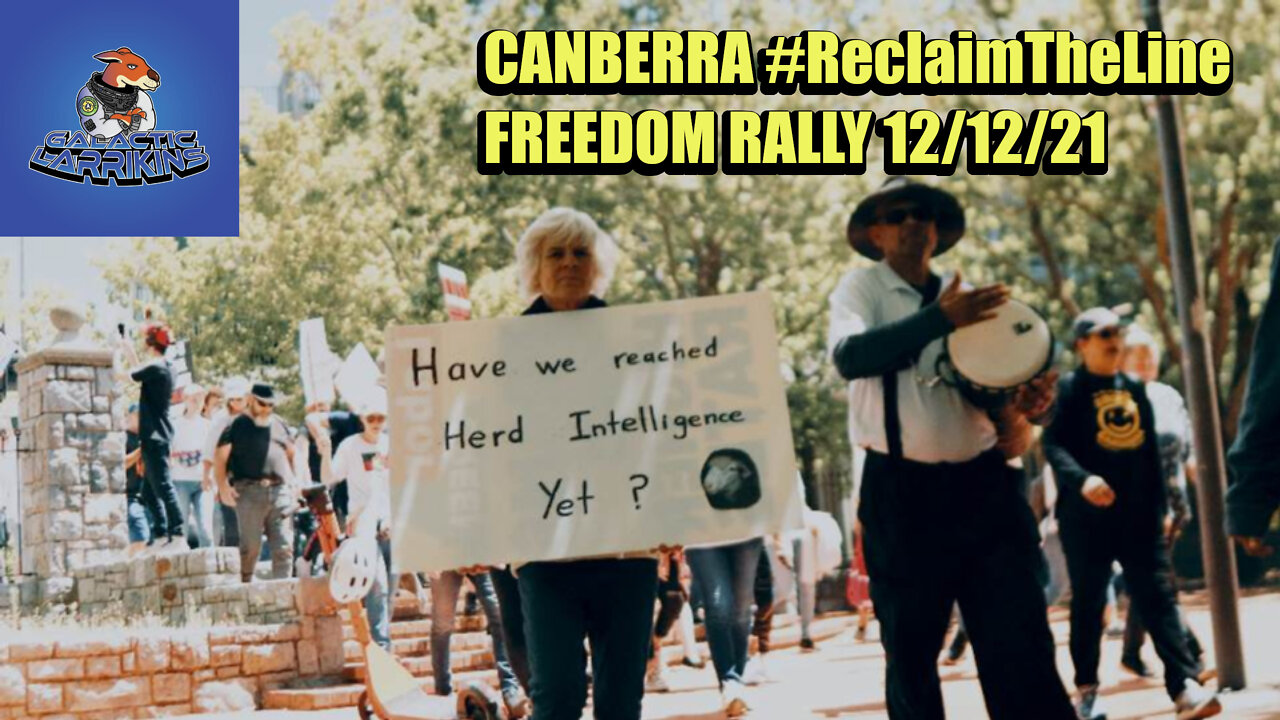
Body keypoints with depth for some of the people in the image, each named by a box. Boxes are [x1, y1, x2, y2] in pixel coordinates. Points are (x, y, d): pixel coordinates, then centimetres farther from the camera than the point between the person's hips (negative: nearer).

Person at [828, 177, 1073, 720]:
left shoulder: (963, 297, 14)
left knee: (1022, 646, -3)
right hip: (901, 493, -3)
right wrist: (939, 318, -24)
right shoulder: (862, 287, 3)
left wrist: (1025, 404, -6)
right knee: (911, 651, 8)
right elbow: (848, 355, -19)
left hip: (983, 486, 3)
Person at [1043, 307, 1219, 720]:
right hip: (1087, 516, -4)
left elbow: (1150, 453, 18)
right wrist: (1083, 479, -30)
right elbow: (1053, 445, -13)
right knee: (1088, 604, 4)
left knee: (1159, 597, -5)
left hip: (1138, 514, 4)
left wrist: (1160, 506, 14)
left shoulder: (1135, 389, 15)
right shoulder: (1069, 389, -2)